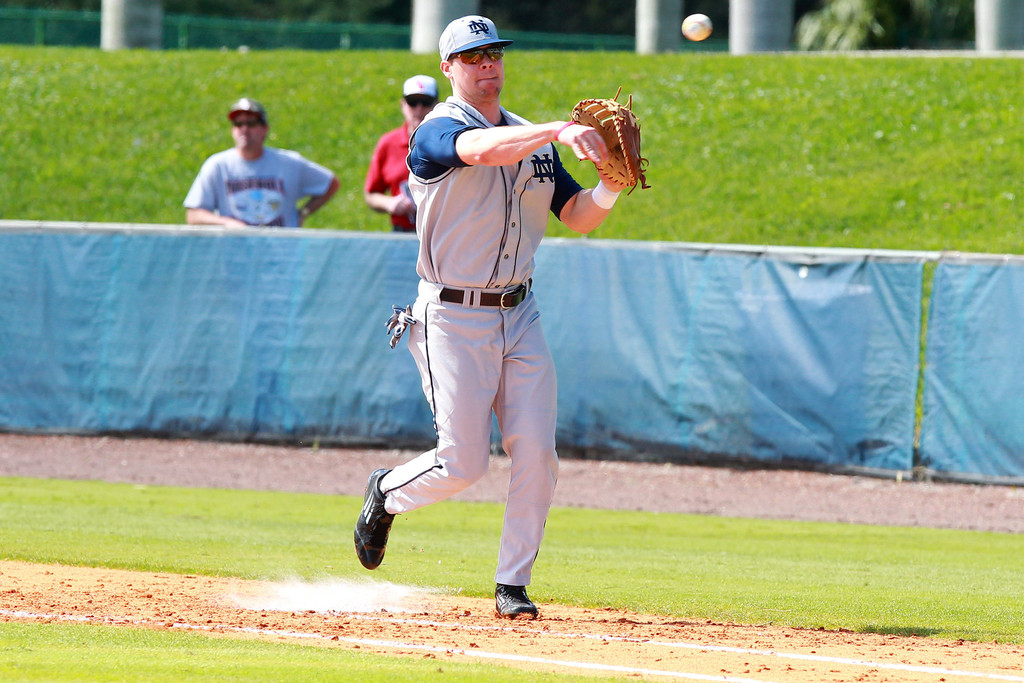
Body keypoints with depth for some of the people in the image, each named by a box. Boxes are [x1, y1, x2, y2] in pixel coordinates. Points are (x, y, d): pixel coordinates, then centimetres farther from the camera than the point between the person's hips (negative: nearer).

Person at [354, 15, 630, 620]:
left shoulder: (535, 141, 11)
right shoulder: (437, 132, -10)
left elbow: (579, 217, 7)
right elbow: (481, 149, -33)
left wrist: (611, 187, -14)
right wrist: (561, 131, -46)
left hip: (519, 316, 5)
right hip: (453, 318, -5)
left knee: (536, 452, -7)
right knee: (463, 463, -7)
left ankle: (513, 585, 4)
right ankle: (387, 495, 25)